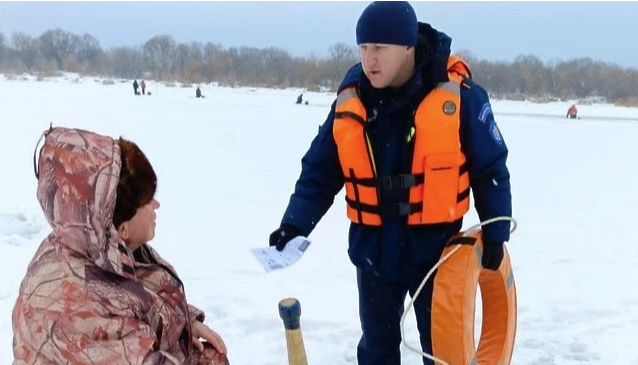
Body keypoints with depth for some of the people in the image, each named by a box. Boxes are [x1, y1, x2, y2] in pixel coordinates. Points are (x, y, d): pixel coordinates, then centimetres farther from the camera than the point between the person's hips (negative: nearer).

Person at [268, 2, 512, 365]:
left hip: (435, 248, -3)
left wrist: (495, 231, -6)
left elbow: (491, 168, -6)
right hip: (374, 248, 3)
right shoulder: (350, 101, -6)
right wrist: (296, 222, -11)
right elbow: (320, 170, 0)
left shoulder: (457, 94, -15)